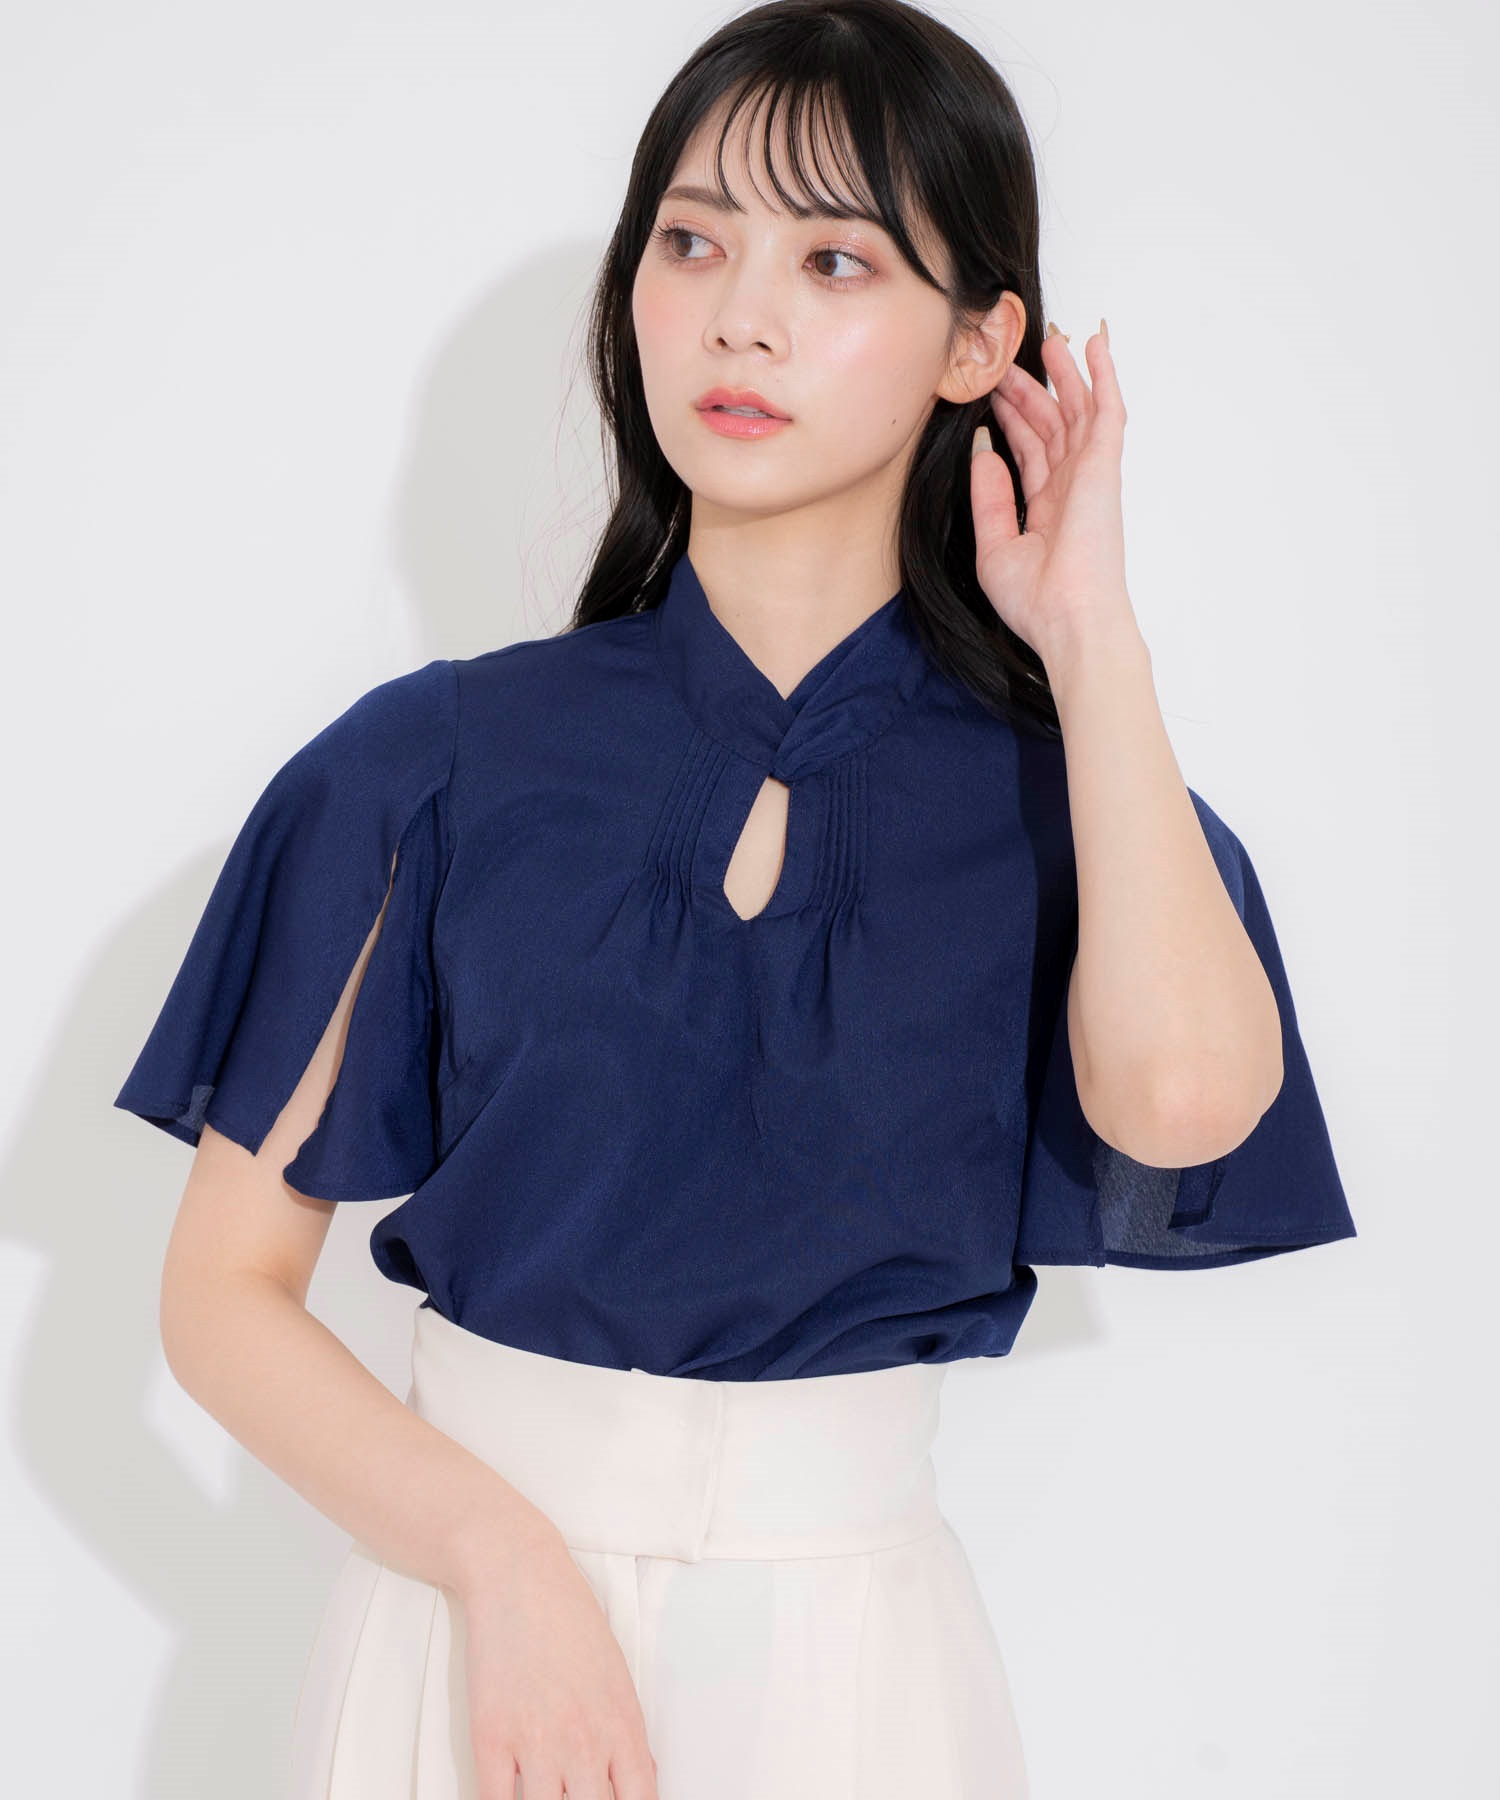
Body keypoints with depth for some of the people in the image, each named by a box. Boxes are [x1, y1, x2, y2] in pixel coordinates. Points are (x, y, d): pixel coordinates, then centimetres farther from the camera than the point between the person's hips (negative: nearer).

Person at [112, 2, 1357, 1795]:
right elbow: (225, 1291, -2)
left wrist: (1088, 635, -12)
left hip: (848, 1642, 1)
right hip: (465, 1594, 0)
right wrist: (499, 1553, -17)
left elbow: (1183, 1099, -23)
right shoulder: (439, 760, -3)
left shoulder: (1053, 793, -1)